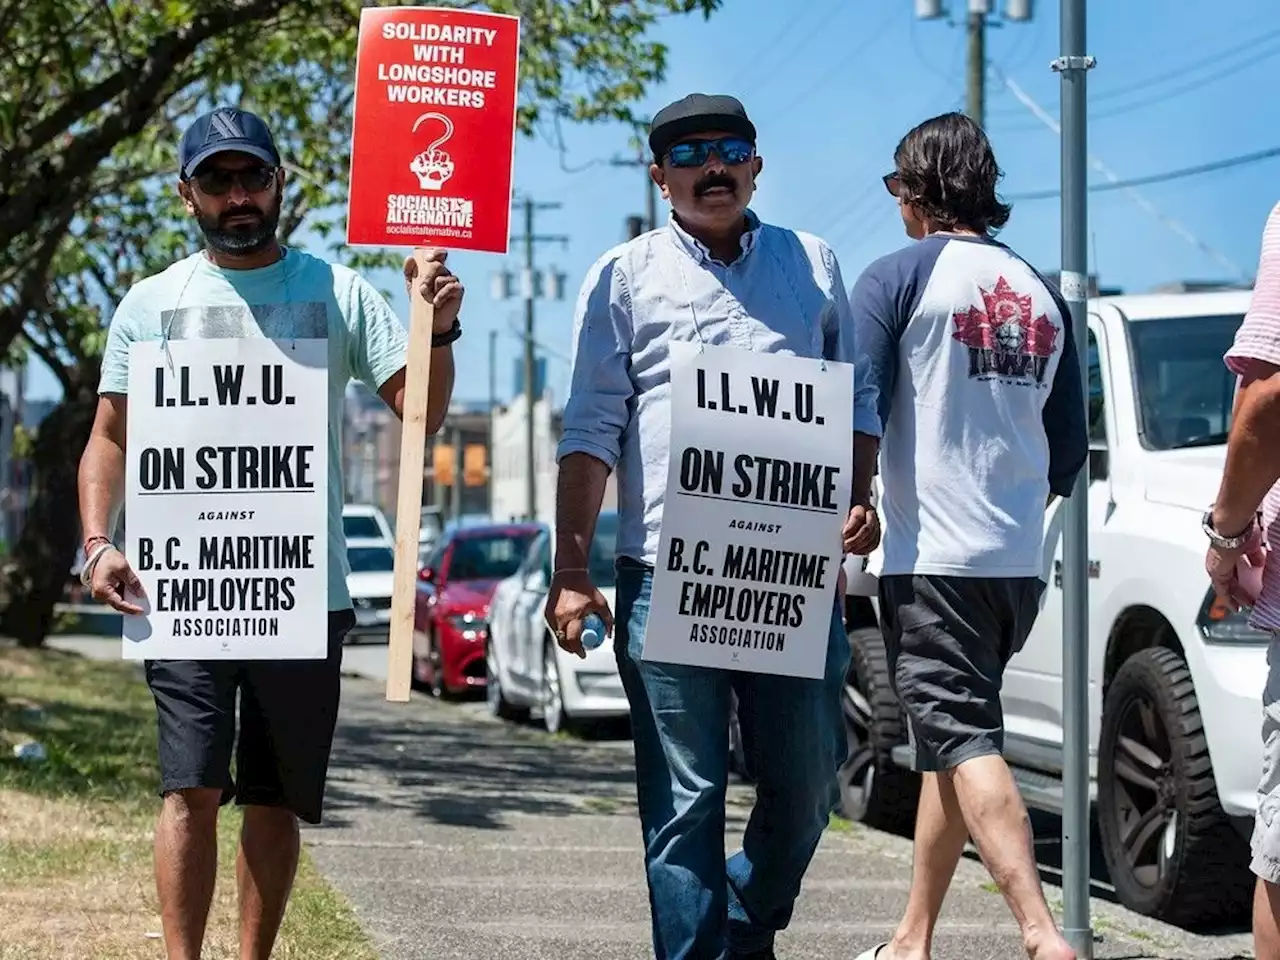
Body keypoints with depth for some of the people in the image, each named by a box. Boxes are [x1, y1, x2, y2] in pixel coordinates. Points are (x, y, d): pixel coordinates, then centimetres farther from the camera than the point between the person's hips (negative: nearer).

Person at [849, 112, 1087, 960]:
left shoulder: (898, 278, -4)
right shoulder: (1041, 294, 14)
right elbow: (1071, 448, 18)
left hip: (933, 556, -6)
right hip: (1020, 563, 7)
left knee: (963, 744, -11)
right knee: (952, 744, 15)